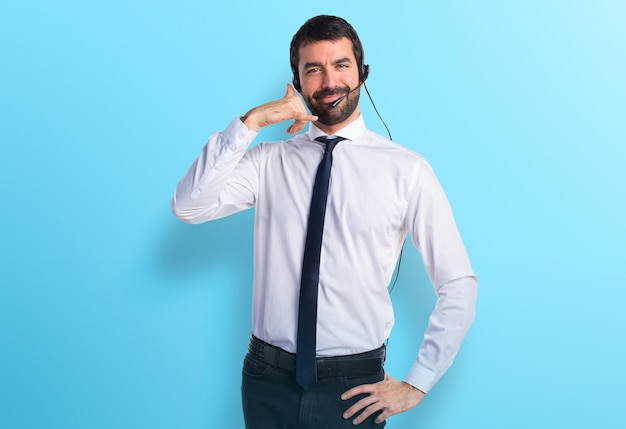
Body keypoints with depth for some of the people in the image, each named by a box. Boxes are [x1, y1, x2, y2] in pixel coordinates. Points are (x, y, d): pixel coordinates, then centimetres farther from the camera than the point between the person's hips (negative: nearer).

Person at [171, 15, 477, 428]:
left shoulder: (406, 169, -7)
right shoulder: (269, 160, 1)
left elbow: (459, 285, -5)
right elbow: (188, 206, -13)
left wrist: (416, 384, -5)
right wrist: (250, 122, -18)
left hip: (355, 386, -2)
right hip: (268, 378, 2)